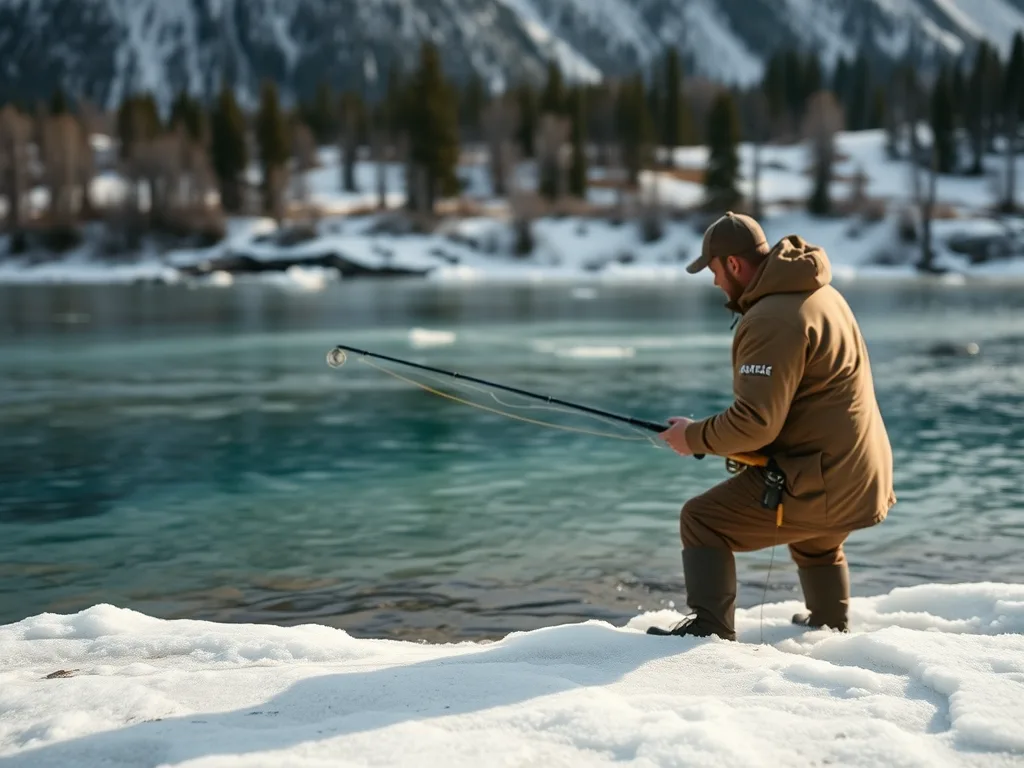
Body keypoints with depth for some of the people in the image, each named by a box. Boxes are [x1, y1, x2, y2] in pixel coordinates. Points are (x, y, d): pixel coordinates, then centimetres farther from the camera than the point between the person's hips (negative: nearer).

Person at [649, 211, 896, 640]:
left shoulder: (770, 320, -22)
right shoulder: (820, 293, 10)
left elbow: (756, 423, -26)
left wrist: (695, 437, -10)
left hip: (818, 484, -10)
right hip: (861, 475, 10)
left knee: (702, 521, -4)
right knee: (816, 542, 37)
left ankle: (711, 630, -5)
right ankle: (831, 625, 54)